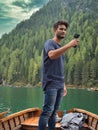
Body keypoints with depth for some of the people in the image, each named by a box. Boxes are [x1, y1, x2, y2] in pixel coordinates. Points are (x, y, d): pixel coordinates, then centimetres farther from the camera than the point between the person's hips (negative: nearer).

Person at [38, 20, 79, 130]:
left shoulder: (61, 47, 21)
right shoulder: (49, 43, -3)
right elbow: (52, 55, -27)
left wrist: (63, 85, 18)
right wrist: (69, 45, -31)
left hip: (59, 85, 7)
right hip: (51, 84, -7)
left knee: (54, 112, 8)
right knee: (48, 111, -10)